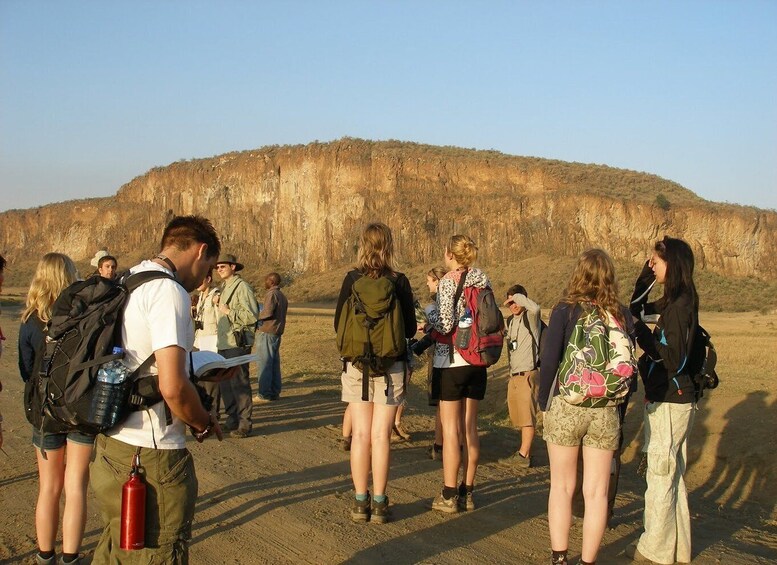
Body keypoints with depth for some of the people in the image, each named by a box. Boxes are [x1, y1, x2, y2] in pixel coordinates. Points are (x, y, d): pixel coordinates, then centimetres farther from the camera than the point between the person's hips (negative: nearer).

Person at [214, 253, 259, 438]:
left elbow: (252, 316, -17)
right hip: (224, 342, 9)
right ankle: (232, 419, 25)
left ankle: (244, 424, -2)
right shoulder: (224, 287, 17)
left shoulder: (242, 287, -11)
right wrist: (218, 304, 9)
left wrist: (228, 311, -16)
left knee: (239, 383, -7)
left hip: (237, 343, -9)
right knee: (225, 383, 14)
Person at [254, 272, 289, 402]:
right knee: (274, 363, 12)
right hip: (278, 332, 9)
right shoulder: (282, 296, 17)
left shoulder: (271, 294, -12)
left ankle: (264, 394, -6)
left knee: (264, 363, -6)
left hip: (267, 332, -9)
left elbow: (268, 312, -21)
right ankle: (275, 392, 15)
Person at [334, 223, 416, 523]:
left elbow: (339, 324, 1)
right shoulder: (399, 282, -5)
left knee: (361, 434, 6)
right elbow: (410, 328, -1)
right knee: (381, 434, 3)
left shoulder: (352, 279, -4)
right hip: (390, 365, -1)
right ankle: (379, 503, 5)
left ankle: (360, 502, 10)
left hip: (356, 364, 1)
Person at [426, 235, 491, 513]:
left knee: (451, 428, 0)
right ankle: (467, 492, 18)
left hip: (452, 361, -6)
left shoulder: (448, 281, -12)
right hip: (477, 361, 6)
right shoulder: (483, 279, 5)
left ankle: (449, 495, 4)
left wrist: (429, 312, -1)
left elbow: (446, 324, -18)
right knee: (470, 427, 12)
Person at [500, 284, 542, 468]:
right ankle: (526, 451, 19)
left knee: (527, 417, -5)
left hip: (527, 374, -9)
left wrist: (519, 297, -21)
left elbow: (535, 308, -33)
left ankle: (523, 455, -3)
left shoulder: (530, 317, -8)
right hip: (514, 375, 9)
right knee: (519, 417, 12)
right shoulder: (511, 320, 17)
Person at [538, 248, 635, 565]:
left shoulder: (566, 310, -8)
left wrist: (544, 401, 3)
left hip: (566, 406, -2)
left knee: (562, 487, 12)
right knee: (596, 492, 9)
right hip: (606, 410, 2)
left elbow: (549, 360, -10)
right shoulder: (622, 316, 1)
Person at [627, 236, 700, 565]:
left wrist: (641, 332, -17)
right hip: (671, 400, 10)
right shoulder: (674, 302, 9)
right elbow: (637, 308, 23)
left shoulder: (680, 306, -19)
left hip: (670, 402, -10)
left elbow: (673, 360, -23)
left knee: (660, 474, 1)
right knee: (671, 474, 17)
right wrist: (645, 279, 10)